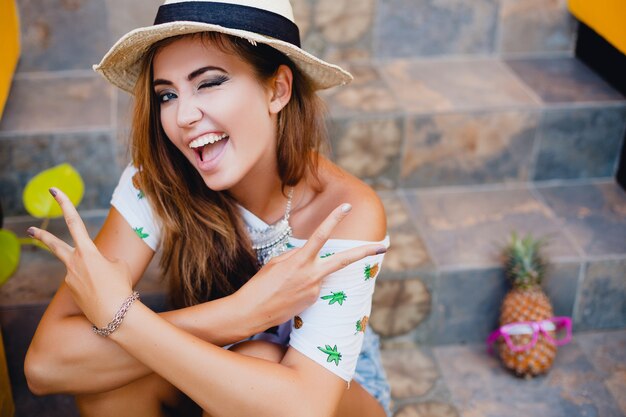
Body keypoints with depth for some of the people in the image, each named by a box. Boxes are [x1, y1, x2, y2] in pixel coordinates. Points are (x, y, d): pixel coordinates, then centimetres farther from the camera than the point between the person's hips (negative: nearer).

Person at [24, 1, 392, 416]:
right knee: (104, 370, -27)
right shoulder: (155, 184, -23)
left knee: (253, 364, -34)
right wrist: (244, 310, -39)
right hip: (207, 382, 2)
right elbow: (46, 363, -33)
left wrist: (115, 311, -39)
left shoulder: (347, 211, -30)